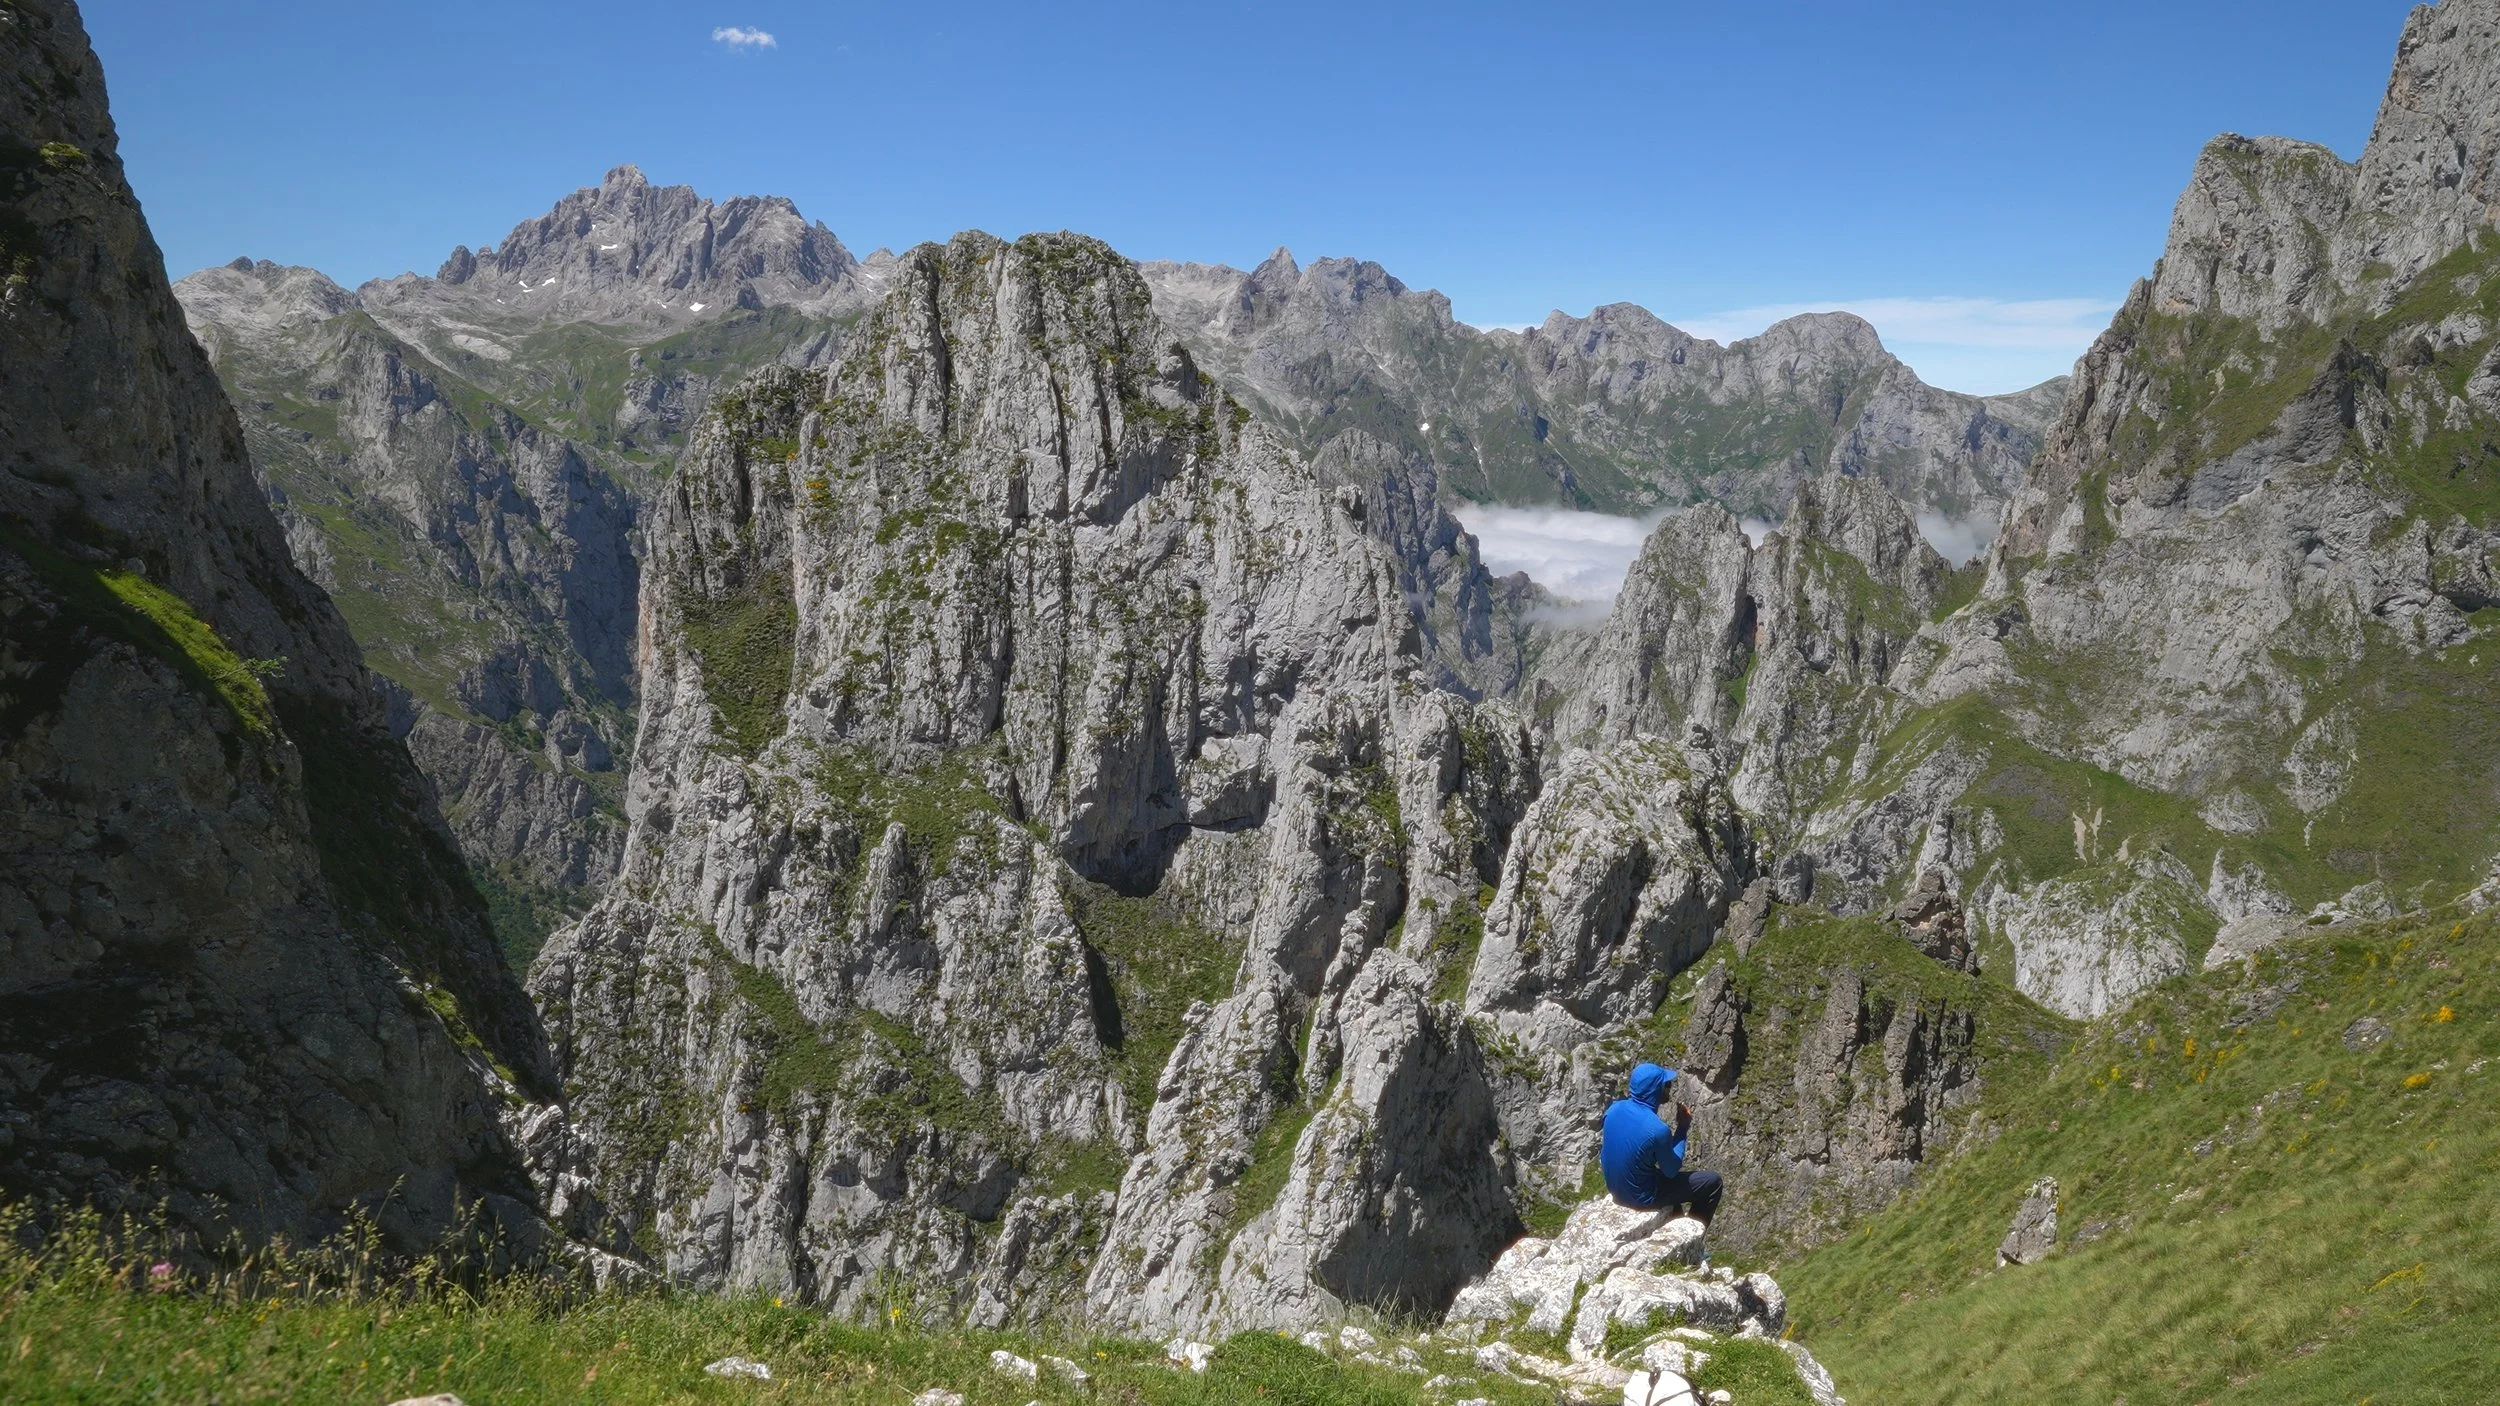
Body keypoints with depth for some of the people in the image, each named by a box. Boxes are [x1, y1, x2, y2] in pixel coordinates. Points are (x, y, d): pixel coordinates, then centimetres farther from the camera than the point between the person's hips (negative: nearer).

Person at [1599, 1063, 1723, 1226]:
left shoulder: (1614, 1108, -10)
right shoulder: (1658, 1129, -29)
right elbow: (1671, 1171, -13)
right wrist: (1683, 1128, -7)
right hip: (1641, 1198, -7)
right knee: (1712, 1181, 5)